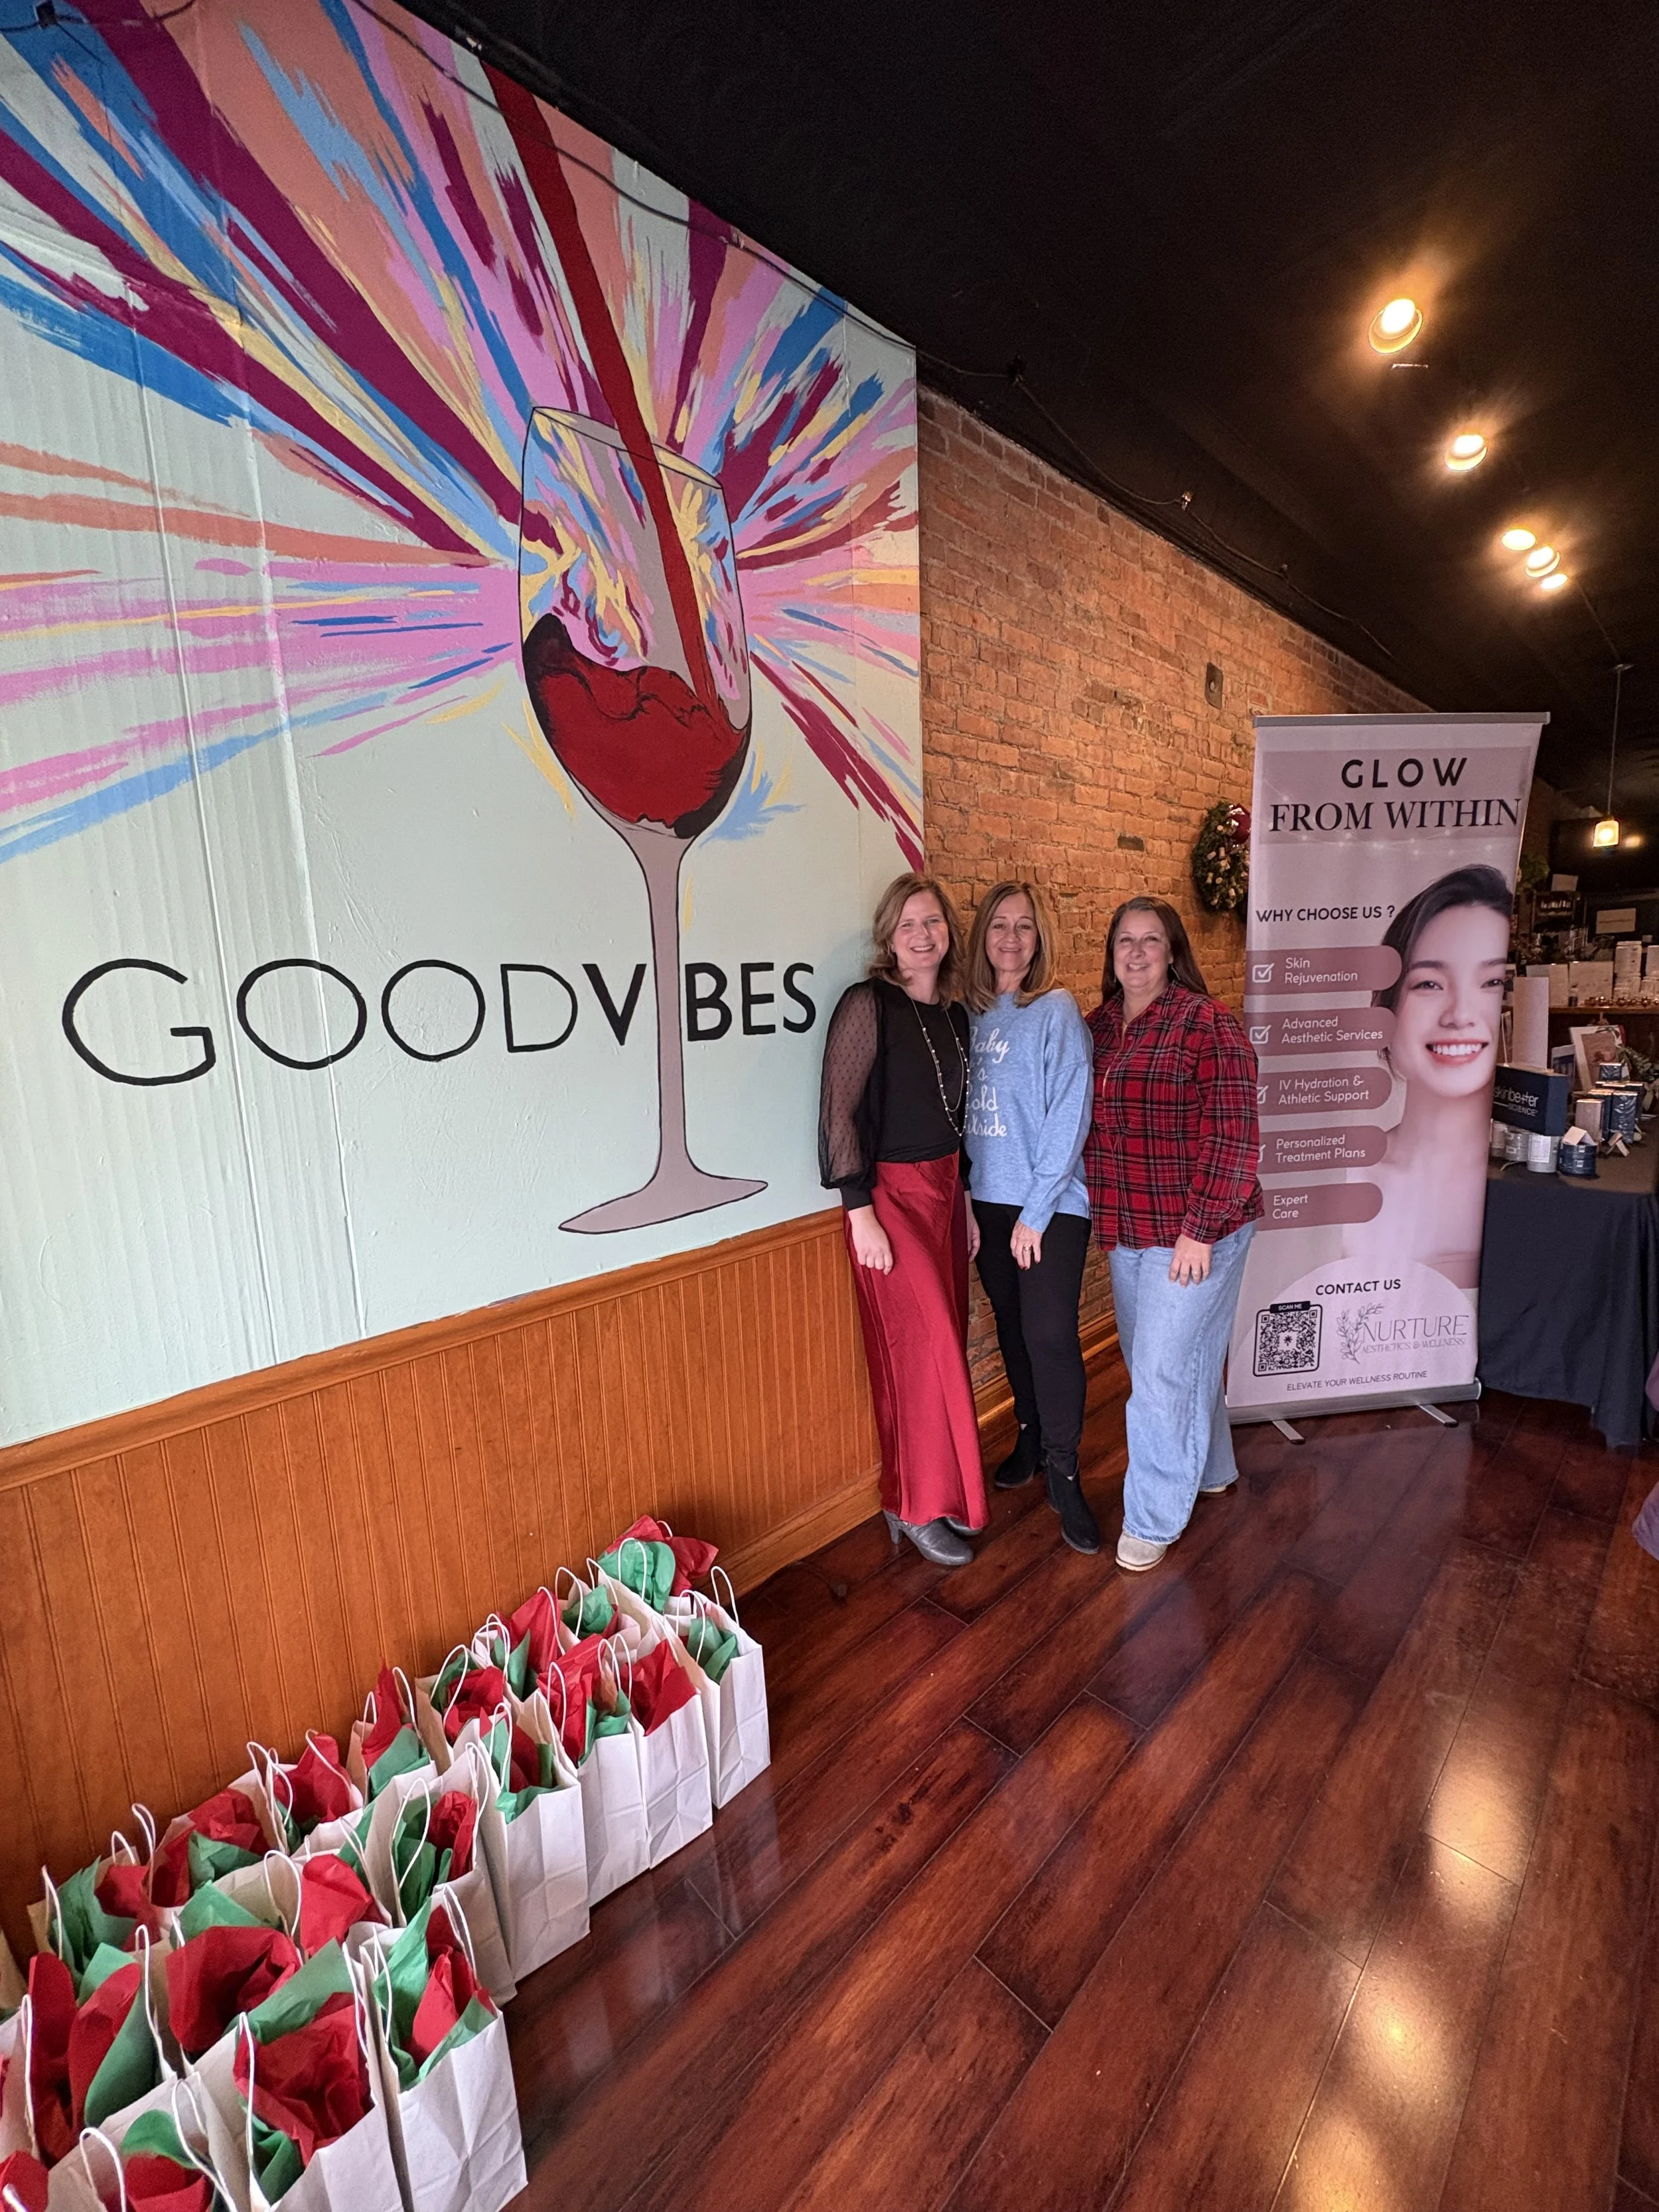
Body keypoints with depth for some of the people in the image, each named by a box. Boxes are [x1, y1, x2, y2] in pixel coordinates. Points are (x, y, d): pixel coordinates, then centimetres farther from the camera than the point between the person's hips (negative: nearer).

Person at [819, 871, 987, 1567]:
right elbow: (839, 1110, -15)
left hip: (944, 1190, 7)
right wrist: (860, 1213, -16)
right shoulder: (868, 1003, -12)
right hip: (890, 1195, -7)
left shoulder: (953, 1013, 10)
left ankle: (922, 1490, 32)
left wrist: (965, 1201, 16)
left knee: (944, 1343, 13)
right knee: (923, 1349, -1)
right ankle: (918, 1507, 20)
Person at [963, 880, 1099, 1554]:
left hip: (1050, 1204, -5)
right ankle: (1031, 1436, 36)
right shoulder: (973, 1013, 7)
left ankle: (1063, 1473, 16)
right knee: (1012, 1327, 15)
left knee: (1050, 1334, -3)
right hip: (988, 1199, 5)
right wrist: (968, 1195, 3)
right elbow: (968, 1109, 10)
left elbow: (1069, 1119, -13)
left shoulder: (1057, 1011, -8)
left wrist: (1036, 1212, -14)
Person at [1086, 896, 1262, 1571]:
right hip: (1125, 1232, 7)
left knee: (1163, 1370, -1)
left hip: (1192, 1234, -7)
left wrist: (1201, 1229, -18)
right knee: (1168, 1359, 20)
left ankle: (1154, 1520, 19)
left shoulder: (1205, 1022, -13)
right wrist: (1104, 1215, 11)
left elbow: (1232, 1134, -17)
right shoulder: (1097, 1027, 7)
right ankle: (1209, 1470, 45)